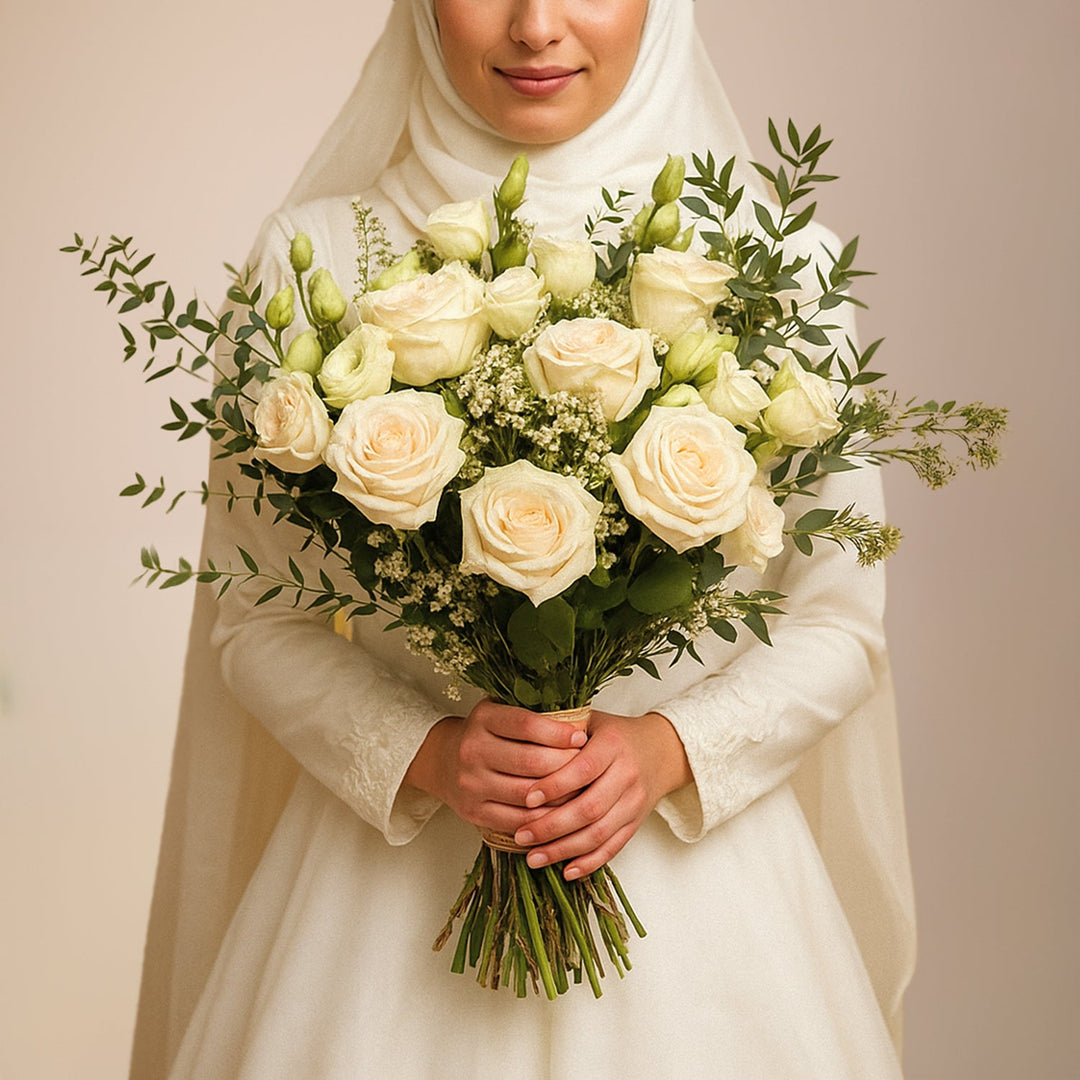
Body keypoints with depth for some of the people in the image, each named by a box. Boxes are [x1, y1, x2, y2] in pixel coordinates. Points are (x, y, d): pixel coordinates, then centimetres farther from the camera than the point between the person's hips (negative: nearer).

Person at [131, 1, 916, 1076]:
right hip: (392, 881, 0)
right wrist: (422, 750, -15)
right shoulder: (315, 254, -3)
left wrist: (671, 748, -14)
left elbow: (839, 620, 2)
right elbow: (256, 619, 0)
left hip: (689, 857, 1)